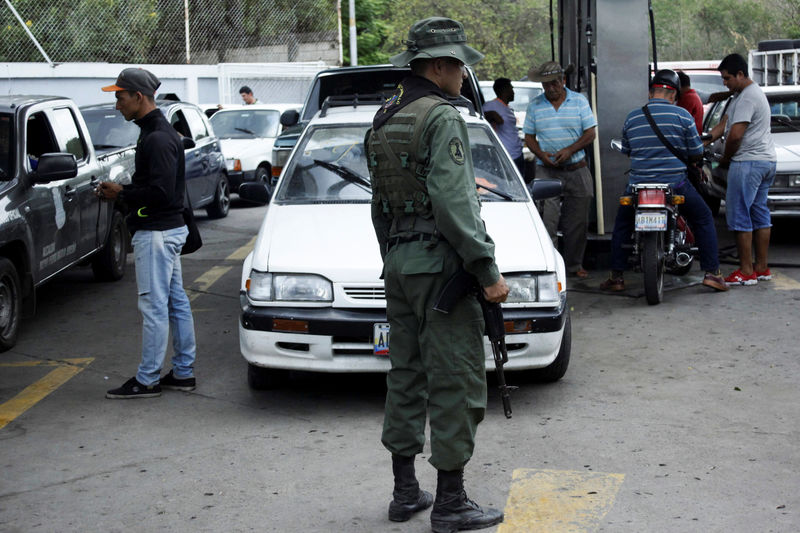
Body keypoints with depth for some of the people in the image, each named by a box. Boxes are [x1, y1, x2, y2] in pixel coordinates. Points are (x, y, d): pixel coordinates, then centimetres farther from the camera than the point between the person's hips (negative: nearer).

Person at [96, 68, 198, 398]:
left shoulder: (157, 138, -18)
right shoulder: (162, 132, 15)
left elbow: (160, 192, -24)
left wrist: (121, 195, -12)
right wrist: (123, 193, 7)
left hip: (156, 233, -11)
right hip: (170, 227, 11)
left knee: (154, 306, -4)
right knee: (176, 302, 13)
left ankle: (147, 380, 2)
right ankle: (183, 372, 20)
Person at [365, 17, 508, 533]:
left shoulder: (384, 118, 14)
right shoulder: (442, 118, -14)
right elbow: (454, 203, -21)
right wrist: (488, 271, -18)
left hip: (398, 262, 9)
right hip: (439, 263, -9)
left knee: (407, 375, 14)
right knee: (455, 380, -3)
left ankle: (405, 490, 22)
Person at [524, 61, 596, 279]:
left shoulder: (579, 101, 4)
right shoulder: (535, 105, 6)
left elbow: (590, 133, 2)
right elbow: (529, 136, 9)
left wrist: (570, 150, -14)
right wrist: (541, 154, -11)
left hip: (577, 170, 1)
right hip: (547, 171, -1)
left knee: (577, 221, 5)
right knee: (547, 220, -12)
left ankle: (575, 265, 16)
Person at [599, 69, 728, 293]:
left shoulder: (632, 117, 4)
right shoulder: (682, 115, -4)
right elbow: (696, 154, 0)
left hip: (639, 184, 2)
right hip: (675, 183, -2)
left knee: (622, 224, 23)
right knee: (703, 219, 16)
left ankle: (616, 277, 18)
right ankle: (712, 272, 9)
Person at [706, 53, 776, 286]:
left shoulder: (747, 97, -16)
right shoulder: (741, 94, 19)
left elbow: (735, 135, -20)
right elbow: (723, 125, 18)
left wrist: (724, 159, -4)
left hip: (748, 162, -11)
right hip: (766, 161, 11)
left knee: (738, 214, -8)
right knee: (759, 213, 12)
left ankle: (746, 271, -7)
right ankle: (762, 267, 17)